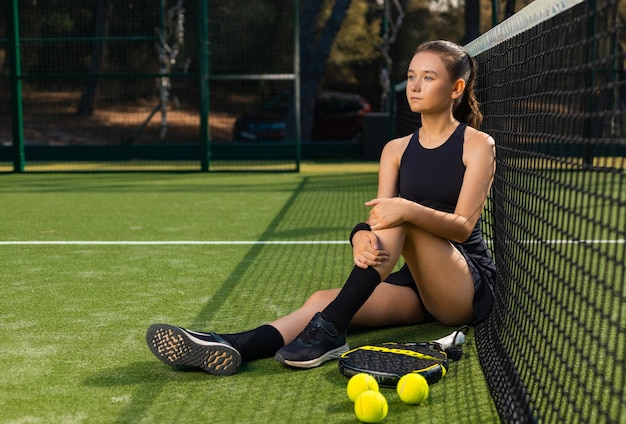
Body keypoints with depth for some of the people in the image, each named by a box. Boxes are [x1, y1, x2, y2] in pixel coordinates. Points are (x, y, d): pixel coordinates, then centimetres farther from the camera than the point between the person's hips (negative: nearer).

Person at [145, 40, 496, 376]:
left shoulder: (478, 145, -1)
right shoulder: (396, 150, 12)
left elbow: (463, 225, -14)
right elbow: (378, 217, -2)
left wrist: (410, 210, -34)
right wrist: (362, 237, -28)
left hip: (470, 286, -4)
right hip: (415, 287, 4)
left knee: (402, 216, -30)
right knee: (324, 299, -23)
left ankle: (330, 329, -36)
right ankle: (230, 348, -44)